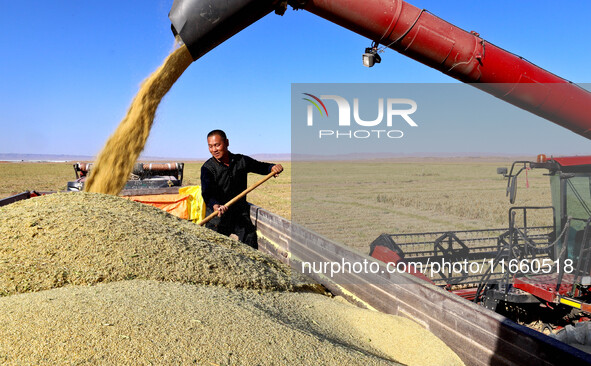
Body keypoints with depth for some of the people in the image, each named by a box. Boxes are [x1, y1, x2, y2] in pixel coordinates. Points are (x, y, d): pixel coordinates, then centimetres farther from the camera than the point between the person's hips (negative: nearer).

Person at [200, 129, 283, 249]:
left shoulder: (241, 161, 3)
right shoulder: (208, 168, -7)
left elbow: (261, 167, 17)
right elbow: (207, 192, -22)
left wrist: (272, 167, -6)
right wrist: (215, 206, -42)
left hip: (241, 213, 2)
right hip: (218, 216, -2)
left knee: (251, 247, -2)